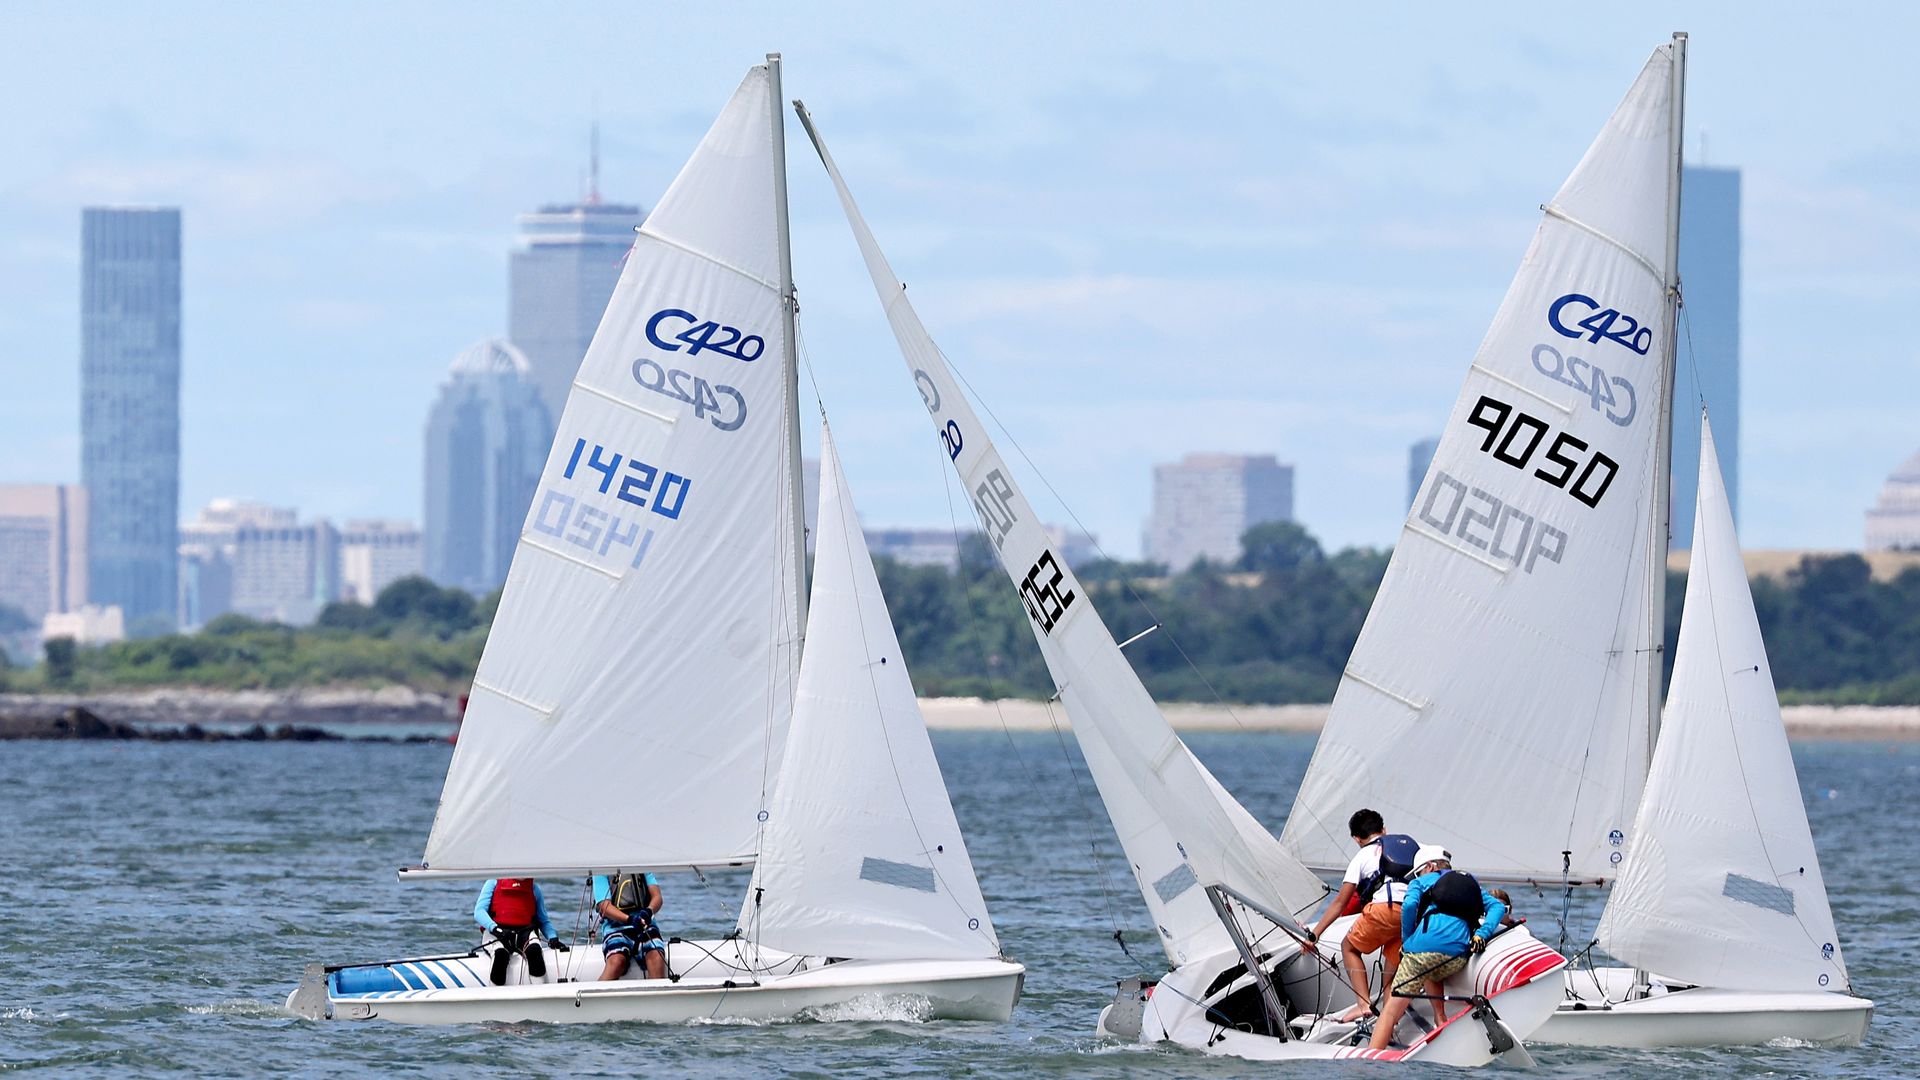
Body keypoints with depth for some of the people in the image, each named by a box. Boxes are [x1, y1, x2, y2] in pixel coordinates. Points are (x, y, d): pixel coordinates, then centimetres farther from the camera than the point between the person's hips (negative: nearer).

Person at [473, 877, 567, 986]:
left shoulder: (534, 888, 21)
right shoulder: (494, 882, 12)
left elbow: (544, 921, 24)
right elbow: (479, 912, 0)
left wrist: (553, 938, 1)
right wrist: (494, 928, -20)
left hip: (524, 932, 2)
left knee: (534, 949, -35)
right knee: (500, 953, -39)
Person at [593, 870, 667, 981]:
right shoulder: (602, 872, 9)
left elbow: (656, 897, 9)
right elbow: (604, 906, -3)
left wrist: (648, 911, -16)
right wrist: (630, 919, -21)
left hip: (645, 925, 2)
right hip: (615, 925, -2)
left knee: (656, 956, -30)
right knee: (616, 960, -34)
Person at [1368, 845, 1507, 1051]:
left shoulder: (1421, 882, 22)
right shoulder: (1471, 883, 33)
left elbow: (1410, 905, 1)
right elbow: (1497, 906, 18)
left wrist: (1406, 941, 11)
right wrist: (1482, 934, 4)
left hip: (1424, 944, -4)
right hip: (1459, 954, 4)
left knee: (1391, 1012, -1)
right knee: (1431, 974, 39)